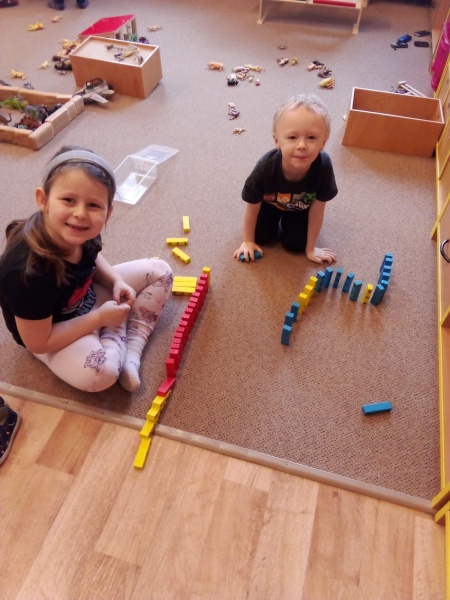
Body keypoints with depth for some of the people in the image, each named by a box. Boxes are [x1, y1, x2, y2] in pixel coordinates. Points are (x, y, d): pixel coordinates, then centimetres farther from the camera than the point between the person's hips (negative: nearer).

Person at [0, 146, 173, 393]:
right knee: (101, 373, -35)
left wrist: (116, 281, -13)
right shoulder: (29, 274, -38)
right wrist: (100, 318, -23)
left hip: (86, 294, 7)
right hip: (50, 333, -6)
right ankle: (117, 337, 1)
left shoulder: (79, 232, -20)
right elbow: (37, 343, -26)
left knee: (160, 271, 1)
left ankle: (132, 351, -4)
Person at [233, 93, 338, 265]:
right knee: (263, 237, -5)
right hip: (270, 202, 0)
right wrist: (248, 241, -9)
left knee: (294, 243, -7)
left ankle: (286, 221, 24)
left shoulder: (323, 166, -40)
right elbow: (252, 207, -22)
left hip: (300, 207, 0)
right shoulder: (266, 167, -40)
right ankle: (276, 219, 25)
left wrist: (311, 248, -13)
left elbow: (317, 210, -24)